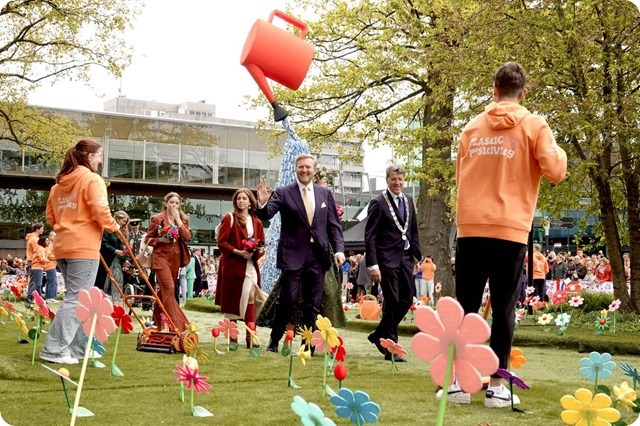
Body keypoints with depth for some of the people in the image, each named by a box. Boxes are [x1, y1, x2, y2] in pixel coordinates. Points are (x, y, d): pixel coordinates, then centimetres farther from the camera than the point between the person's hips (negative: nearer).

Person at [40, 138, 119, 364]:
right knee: (76, 300, -6)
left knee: (75, 299, 15)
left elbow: (50, 215, 18)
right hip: (84, 247, -8)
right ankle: (53, 350, -8)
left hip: (63, 247, 8)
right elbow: (100, 212, -16)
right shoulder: (93, 179, -8)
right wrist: (113, 226, 0)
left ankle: (77, 349, 19)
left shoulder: (60, 182, 16)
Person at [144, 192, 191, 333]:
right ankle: (177, 326, -21)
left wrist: (178, 220, -9)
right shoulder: (157, 218, -2)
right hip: (161, 256, -5)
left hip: (175, 258, 5)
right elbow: (148, 239, 0)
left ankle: (157, 323, 26)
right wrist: (161, 239, -17)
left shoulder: (183, 219, 10)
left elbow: (187, 237, -6)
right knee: (169, 289, -16)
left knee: (164, 291, 13)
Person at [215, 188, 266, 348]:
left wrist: (256, 252, -8)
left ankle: (250, 336, -13)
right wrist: (238, 252, -17)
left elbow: (262, 245, 14)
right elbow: (221, 242, -6)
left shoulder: (256, 222, 12)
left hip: (250, 265, 3)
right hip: (232, 265, -3)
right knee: (232, 300, 3)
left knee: (250, 297, -11)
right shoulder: (229, 218, 0)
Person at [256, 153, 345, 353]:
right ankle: (274, 341, 10)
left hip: (317, 254, 3)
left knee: (313, 304, 6)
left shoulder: (325, 194, 10)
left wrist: (339, 249, -2)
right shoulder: (283, 193, 1)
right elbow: (266, 215, -10)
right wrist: (262, 203, -32)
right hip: (293, 254, -3)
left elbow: (334, 224, 10)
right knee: (287, 300, -4)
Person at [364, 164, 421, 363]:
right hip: (387, 259, -6)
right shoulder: (378, 203, -7)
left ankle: (379, 335, 24)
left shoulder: (408, 201, 12)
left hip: (405, 257, 7)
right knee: (392, 302, -4)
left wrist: (416, 255, 11)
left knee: (407, 299, 7)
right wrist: (372, 265, -15)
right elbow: (369, 236, -10)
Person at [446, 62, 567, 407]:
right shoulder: (534, 126, 1)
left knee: (465, 306, 7)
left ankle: (456, 382, 8)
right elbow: (555, 172, -5)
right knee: (503, 308, 3)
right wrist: (557, 150, 14)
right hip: (510, 229, -3)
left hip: (470, 227, 3)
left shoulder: (472, 127, 13)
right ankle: (496, 386, 4)